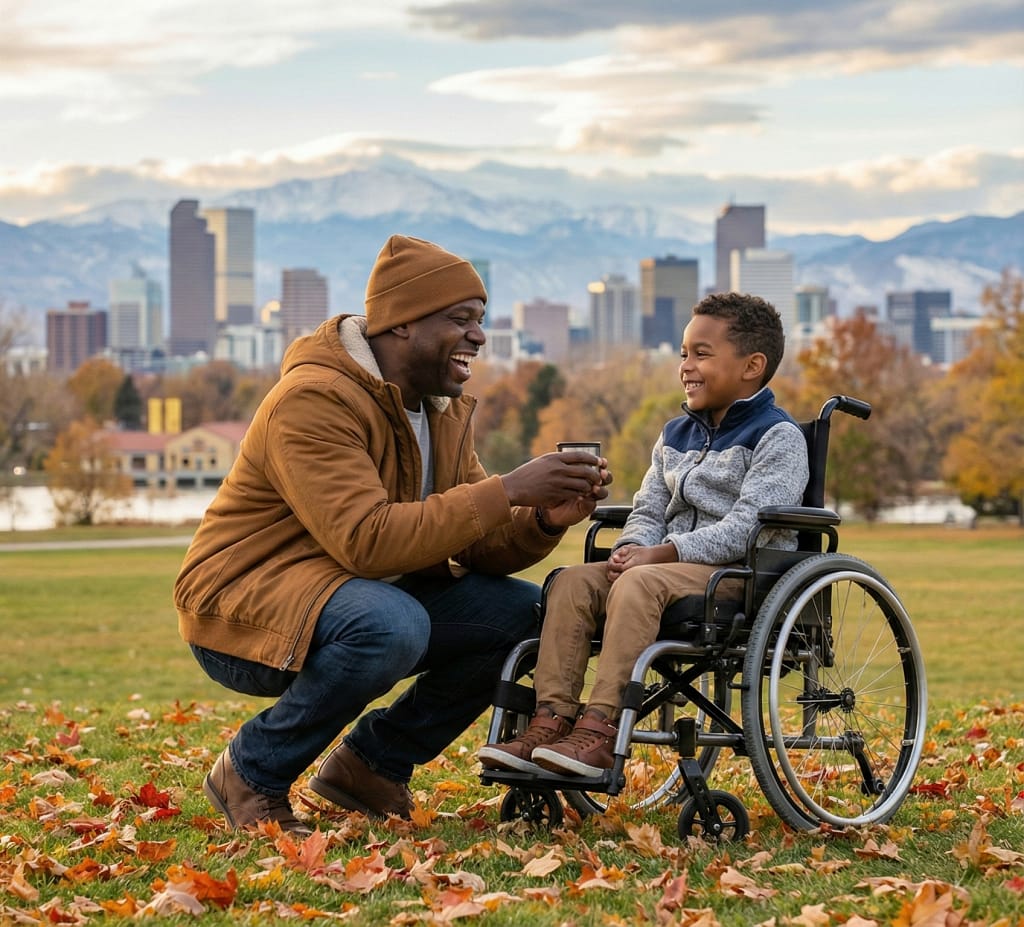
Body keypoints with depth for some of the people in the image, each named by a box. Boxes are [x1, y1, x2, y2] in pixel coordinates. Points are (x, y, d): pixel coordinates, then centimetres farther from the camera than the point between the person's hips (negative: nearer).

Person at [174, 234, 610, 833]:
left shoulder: (445, 408, 7)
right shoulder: (314, 400, -22)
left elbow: (474, 548, 5)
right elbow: (367, 541, -32)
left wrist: (545, 522, -17)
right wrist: (506, 491, -31)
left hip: (356, 604, 9)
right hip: (243, 613, -8)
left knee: (525, 614, -6)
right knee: (392, 624, -37)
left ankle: (373, 761, 7)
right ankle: (253, 774, -14)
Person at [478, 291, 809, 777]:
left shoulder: (777, 437, -4)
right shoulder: (676, 436, 22)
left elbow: (746, 528, -16)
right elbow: (647, 509, 18)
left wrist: (659, 555, -20)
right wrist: (633, 549, -7)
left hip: (744, 574, -8)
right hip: (670, 568, 8)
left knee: (638, 584, -34)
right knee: (573, 580, -16)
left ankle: (599, 731, -41)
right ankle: (550, 722, -26)